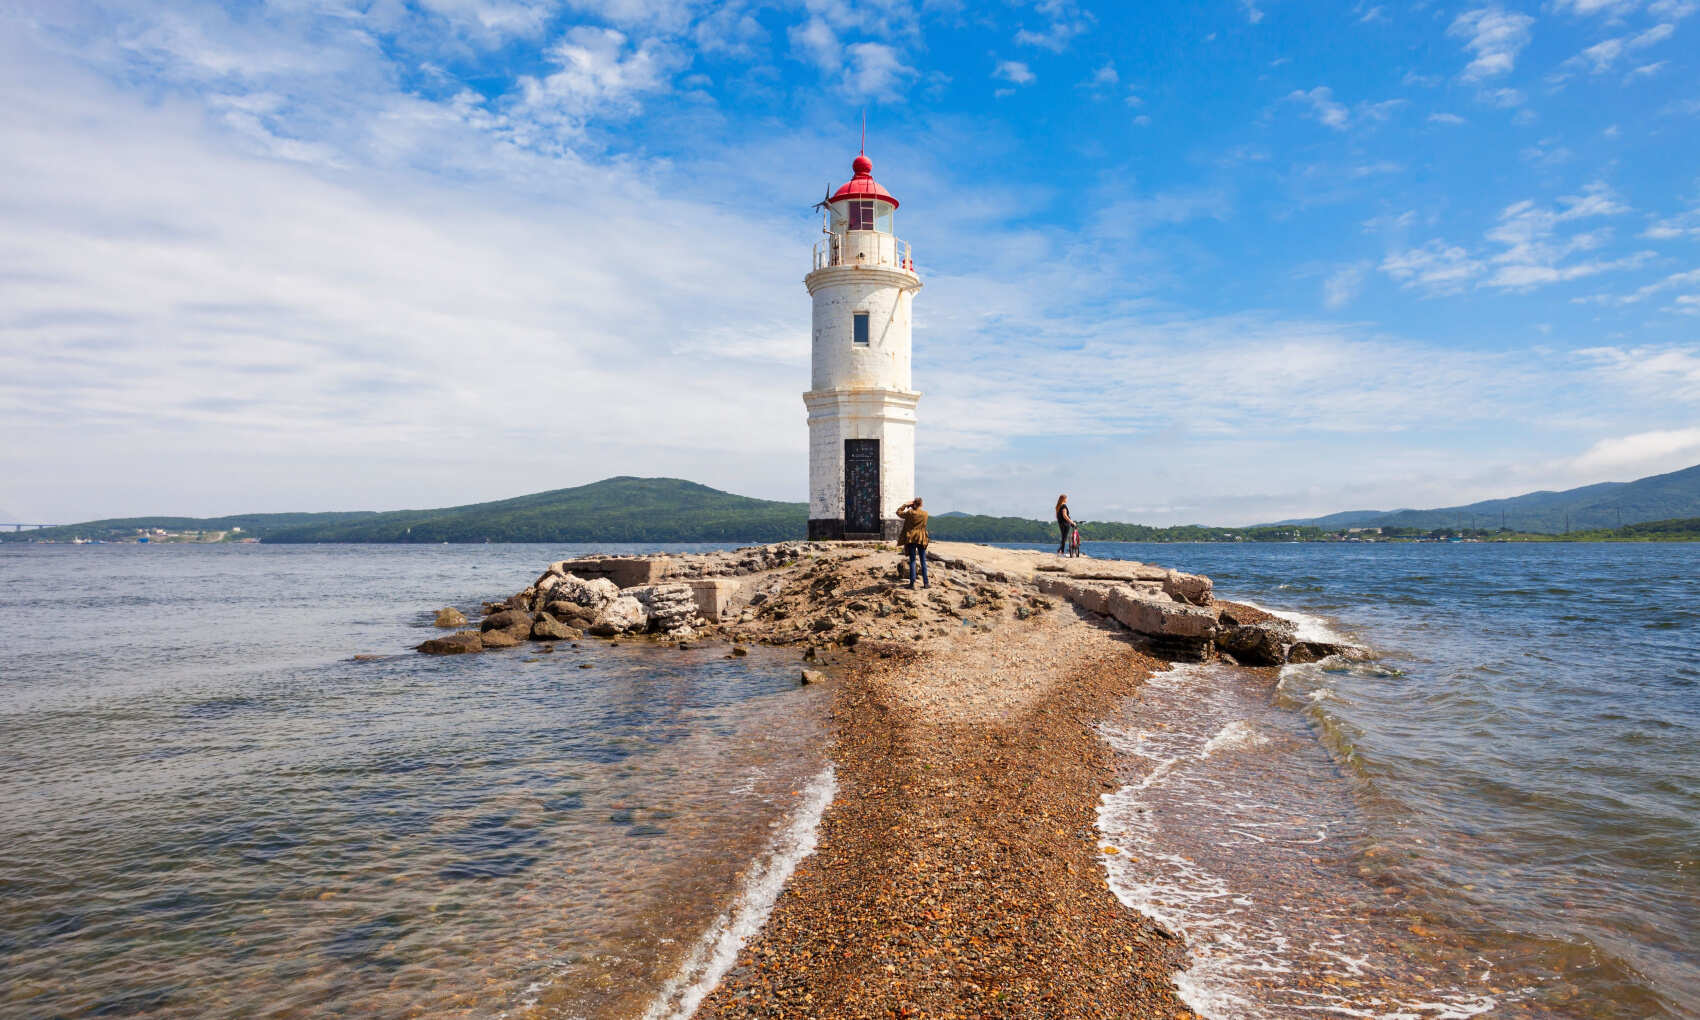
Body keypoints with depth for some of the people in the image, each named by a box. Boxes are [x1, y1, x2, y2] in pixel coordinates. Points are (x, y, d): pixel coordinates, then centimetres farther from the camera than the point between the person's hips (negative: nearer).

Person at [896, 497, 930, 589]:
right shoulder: (925, 514, -4)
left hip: (911, 539, -1)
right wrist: (911, 508, 16)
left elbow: (898, 512, 6)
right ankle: (926, 582, 7)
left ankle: (912, 582, -1)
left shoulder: (910, 513, -8)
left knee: (912, 561, 3)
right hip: (921, 539, 1)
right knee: (923, 561, 7)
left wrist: (906, 504, 9)